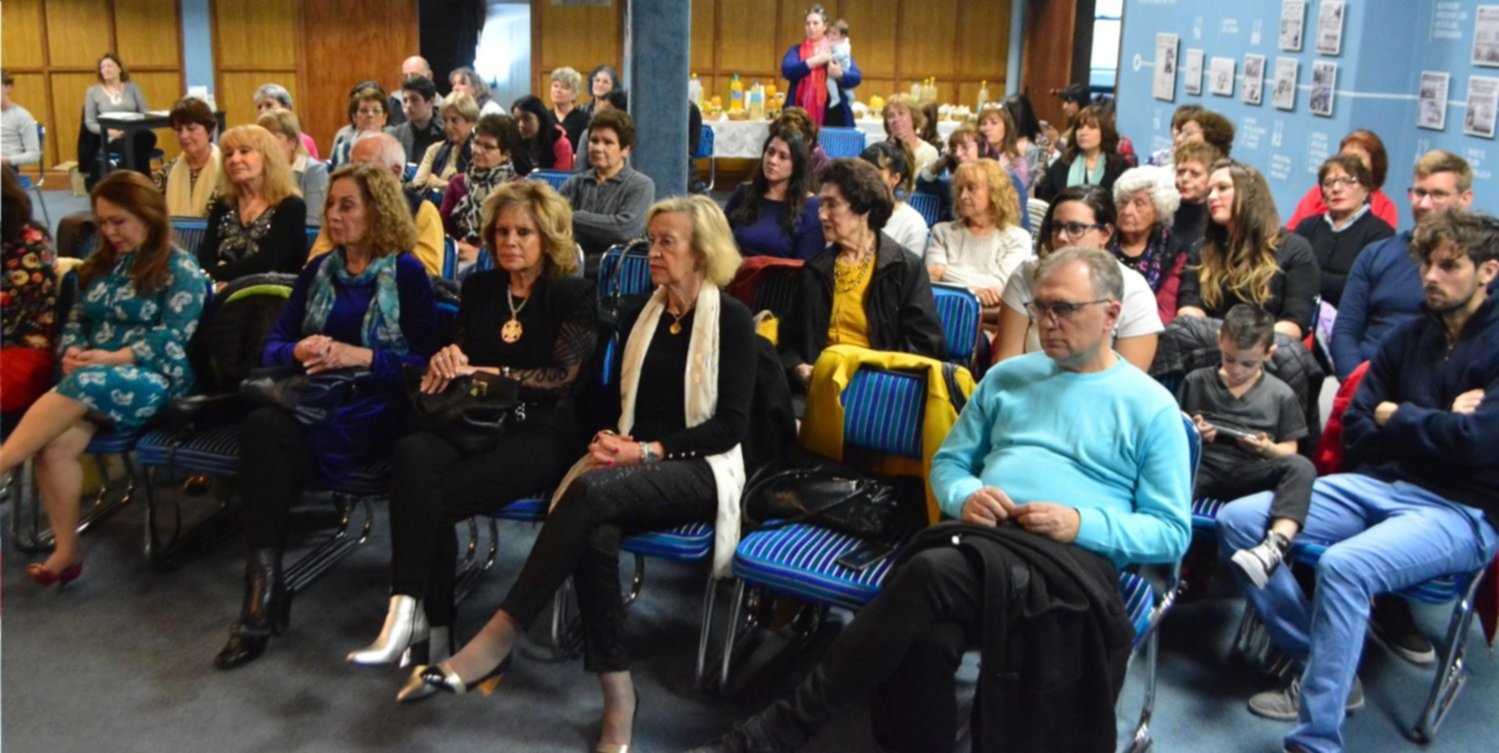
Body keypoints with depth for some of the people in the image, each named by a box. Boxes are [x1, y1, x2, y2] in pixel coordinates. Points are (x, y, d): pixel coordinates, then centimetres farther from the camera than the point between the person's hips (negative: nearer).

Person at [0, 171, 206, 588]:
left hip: (152, 379, -5)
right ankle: (66, 550, -20)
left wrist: (112, 358, -17)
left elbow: (171, 340, -8)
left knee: (83, 386, -38)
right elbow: (74, 321, 20)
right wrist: (72, 352, -3)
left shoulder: (180, 269, 1)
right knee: (54, 443, -26)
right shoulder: (100, 264, 21)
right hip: (90, 375, 5)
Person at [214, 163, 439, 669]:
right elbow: (273, 346, 17)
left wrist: (360, 356, -14)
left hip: (374, 407, -4)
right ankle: (264, 590, -30)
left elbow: (424, 360, -3)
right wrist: (300, 351, -6)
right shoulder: (318, 270, 21)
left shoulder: (406, 273, 5)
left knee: (267, 438, -32)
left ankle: (266, 591, -24)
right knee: (262, 427, -32)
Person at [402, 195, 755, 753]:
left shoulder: (732, 319, -2)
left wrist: (650, 450, -18)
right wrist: (608, 438, -6)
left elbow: (731, 424, -8)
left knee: (592, 492, -35)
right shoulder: (639, 316, 16)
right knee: (594, 532, -33)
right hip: (633, 465, 5)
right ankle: (617, 694, -29)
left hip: (700, 470, -4)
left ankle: (497, 640, -33)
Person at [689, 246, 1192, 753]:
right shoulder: (1007, 377, 21)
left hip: (1075, 558, -3)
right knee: (926, 637, -36)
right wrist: (966, 497, -2)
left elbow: (1172, 532, 5)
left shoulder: (1151, 407, 8)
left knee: (931, 574, -35)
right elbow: (947, 462, 23)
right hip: (980, 538, 4)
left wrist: (1083, 523, -12)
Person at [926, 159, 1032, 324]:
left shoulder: (1017, 238, 10)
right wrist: (973, 289, -13)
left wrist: (947, 272, -4)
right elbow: (932, 278, 4)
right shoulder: (943, 231, 19)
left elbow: (1000, 286, -5)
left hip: (990, 318, -2)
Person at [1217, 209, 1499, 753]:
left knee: (1344, 564, -35)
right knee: (1238, 520, -11)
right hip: (1378, 485, 7)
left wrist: (1396, 416, -4)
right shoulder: (1407, 337, 12)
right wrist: (1438, 427, -7)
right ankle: (1321, 664, -2)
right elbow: (1357, 433, 8)